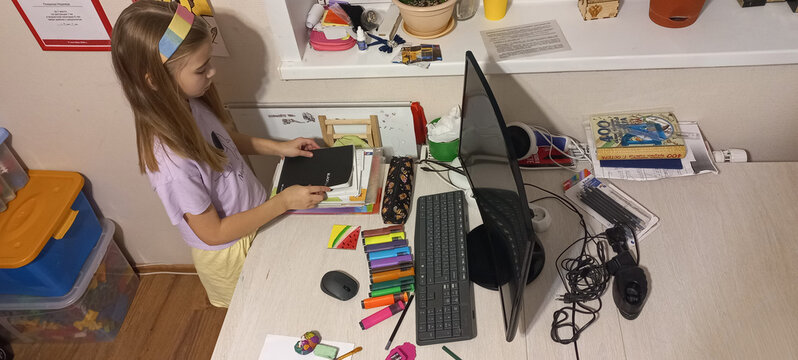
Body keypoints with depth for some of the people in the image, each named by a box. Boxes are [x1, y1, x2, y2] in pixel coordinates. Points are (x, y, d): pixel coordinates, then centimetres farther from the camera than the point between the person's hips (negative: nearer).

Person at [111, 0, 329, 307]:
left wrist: (278, 147, -3)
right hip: (230, 256, -6)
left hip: (254, 219, 7)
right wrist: (283, 202, -24)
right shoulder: (172, 164, -39)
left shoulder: (187, 104, -17)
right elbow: (213, 232, -25)